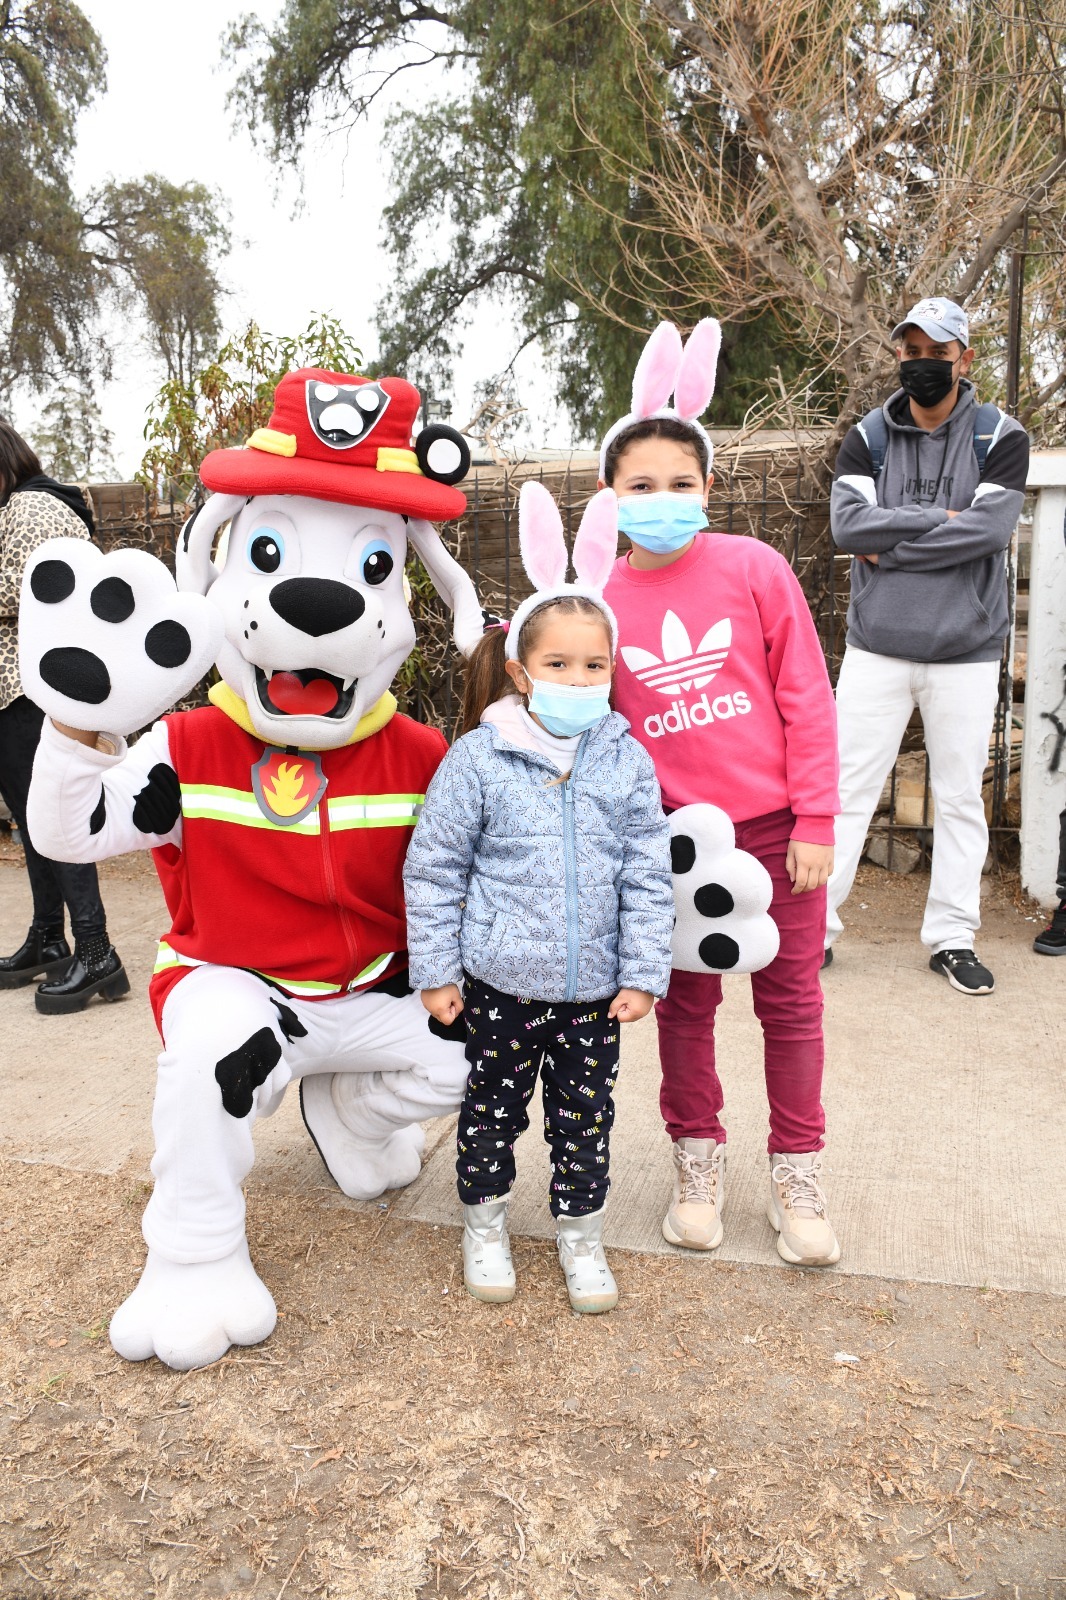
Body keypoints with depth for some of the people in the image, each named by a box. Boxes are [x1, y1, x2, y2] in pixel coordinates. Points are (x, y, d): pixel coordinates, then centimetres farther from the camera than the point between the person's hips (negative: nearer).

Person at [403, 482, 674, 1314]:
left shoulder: (628, 764, -4)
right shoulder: (478, 759, -10)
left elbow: (647, 878, 1)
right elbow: (433, 869, -4)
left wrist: (643, 973, -1)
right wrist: (436, 970, -3)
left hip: (595, 986, 2)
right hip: (503, 979, -1)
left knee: (586, 1117, 14)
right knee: (493, 1108, 15)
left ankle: (581, 1234, 37)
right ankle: (485, 1226, 38)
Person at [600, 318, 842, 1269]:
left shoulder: (754, 568, -5)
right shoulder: (599, 599, -2)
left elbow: (806, 698, -3)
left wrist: (815, 821, -6)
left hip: (773, 826, 0)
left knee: (790, 1001, 10)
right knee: (686, 1002, 12)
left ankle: (798, 1172, 28)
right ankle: (698, 1158, 33)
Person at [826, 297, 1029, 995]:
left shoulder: (1002, 438, 1)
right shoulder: (869, 437, 6)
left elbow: (988, 529, -15)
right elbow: (848, 524, -10)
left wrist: (889, 544, -13)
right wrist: (940, 518, -13)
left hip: (966, 652, 0)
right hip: (877, 645, 1)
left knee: (962, 797, 7)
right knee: (847, 789, 2)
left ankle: (952, 936, 19)